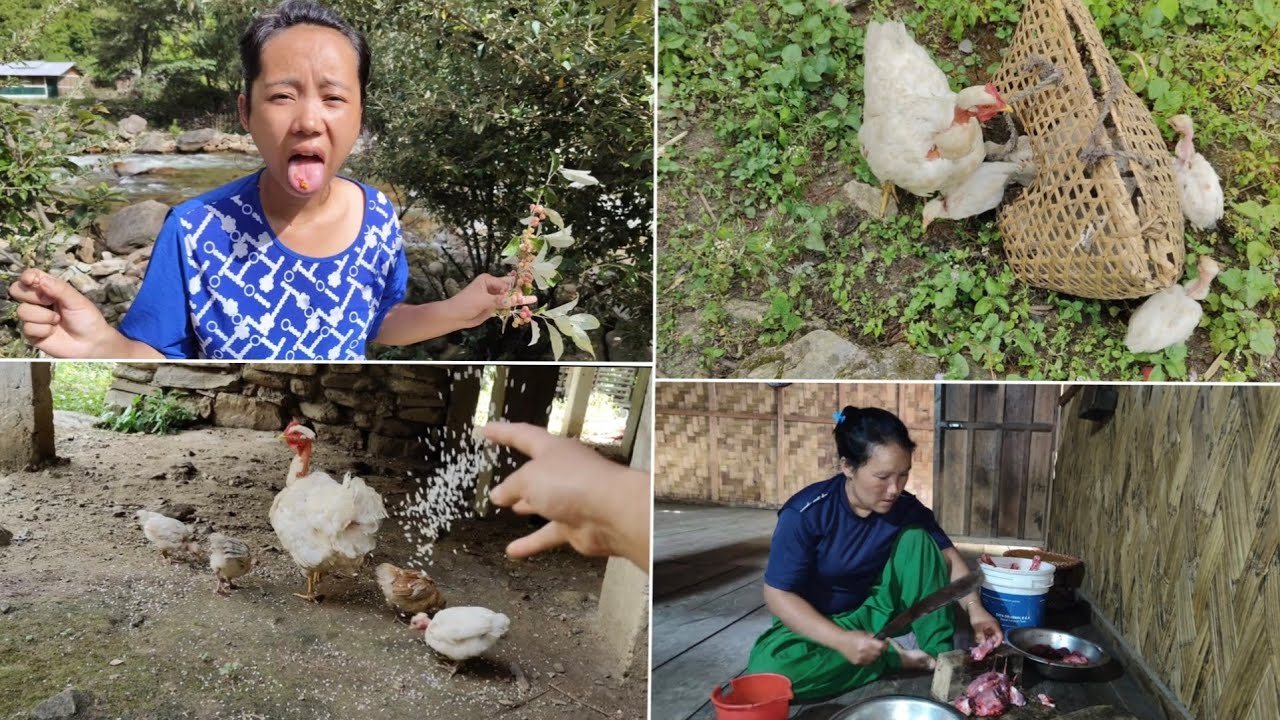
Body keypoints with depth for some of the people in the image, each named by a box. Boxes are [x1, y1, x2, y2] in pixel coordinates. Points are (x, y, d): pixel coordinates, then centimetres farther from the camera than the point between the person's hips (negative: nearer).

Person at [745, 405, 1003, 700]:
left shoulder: (906, 508, -12)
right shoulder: (805, 514, -25)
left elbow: (949, 556, -3)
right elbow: (778, 595, -23)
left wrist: (974, 607, -23)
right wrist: (841, 640, -34)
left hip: (875, 612, 3)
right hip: (818, 622, -3)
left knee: (916, 539, -18)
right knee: (768, 672, -35)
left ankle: (942, 655, -14)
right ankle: (895, 658, -20)